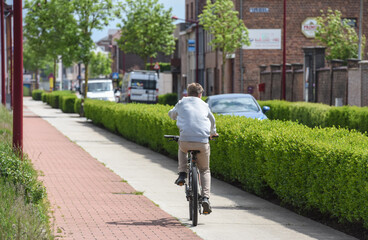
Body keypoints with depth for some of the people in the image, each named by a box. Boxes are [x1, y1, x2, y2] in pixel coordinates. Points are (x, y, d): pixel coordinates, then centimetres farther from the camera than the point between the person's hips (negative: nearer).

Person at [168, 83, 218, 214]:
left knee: (182, 149, 38)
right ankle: (205, 197, 1)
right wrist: (212, 132, 58)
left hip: (186, 140, 0)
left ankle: (182, 174, 20)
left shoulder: (182, 103, 16)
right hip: (202, 142, 1)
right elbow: (212, 120, 37)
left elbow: (172, 114, 35)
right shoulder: (204, 105, 20)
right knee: (205, 170, 19)